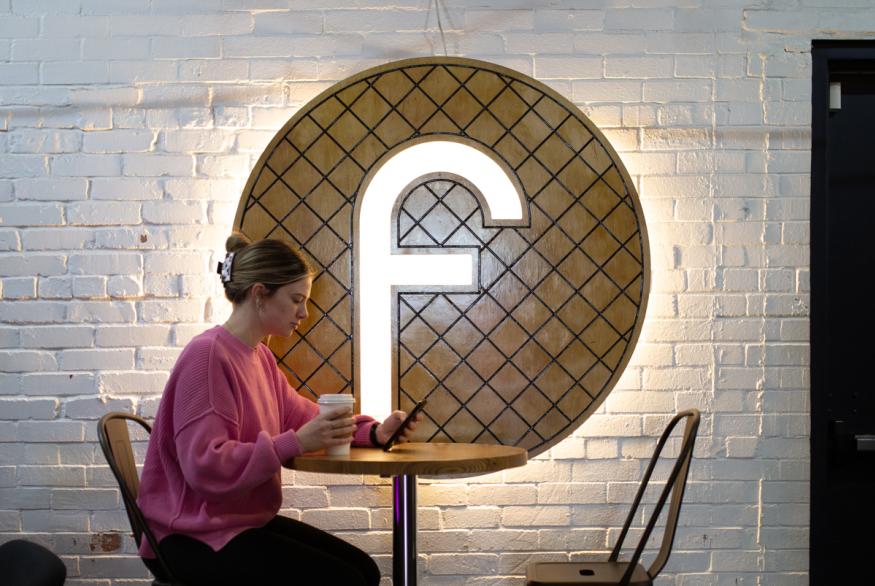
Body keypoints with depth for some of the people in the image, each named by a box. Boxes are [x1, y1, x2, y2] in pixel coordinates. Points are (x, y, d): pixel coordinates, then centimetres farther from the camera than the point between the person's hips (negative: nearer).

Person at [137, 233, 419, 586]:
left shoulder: (261, 357, 9)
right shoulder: (207, 355, -20)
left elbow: (302, 416, 14)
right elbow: (205, 466, -27)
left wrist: (373, 432, -2)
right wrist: (296, 444, -30)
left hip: (248, 521, 9)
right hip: (194, 537, -9)